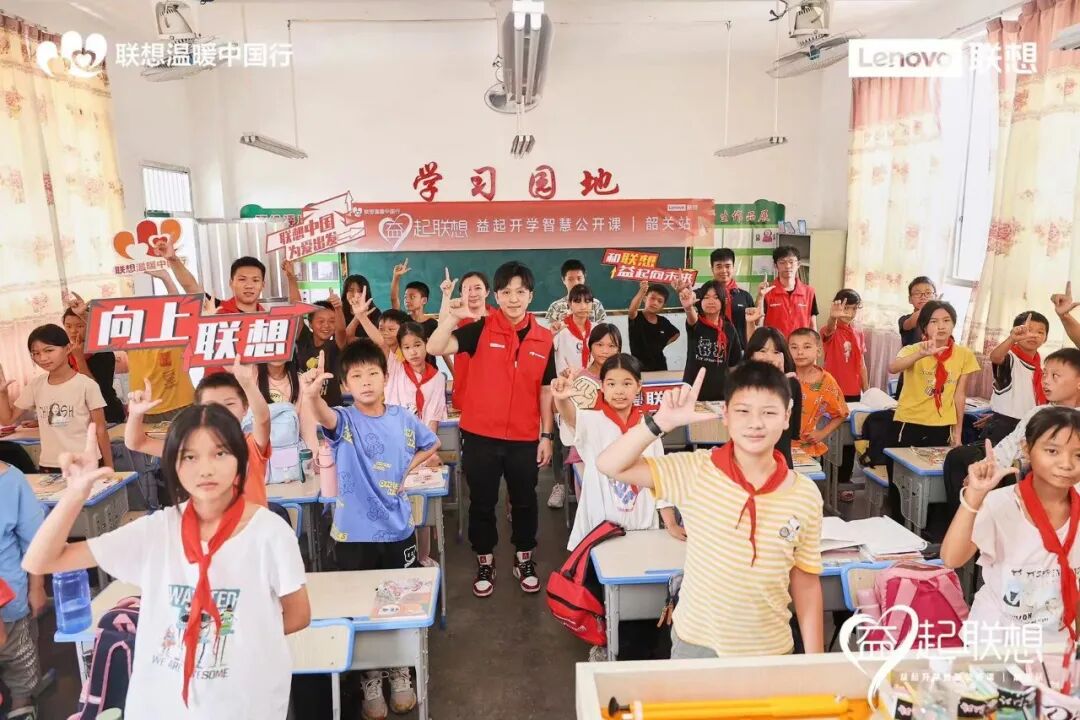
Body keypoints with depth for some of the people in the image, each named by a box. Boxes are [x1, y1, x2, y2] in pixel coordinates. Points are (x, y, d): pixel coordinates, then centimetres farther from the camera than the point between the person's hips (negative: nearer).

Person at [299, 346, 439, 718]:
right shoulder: (344, 420, -11)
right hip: (353, 534, -2)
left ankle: (400, 673, 36)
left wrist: (406, 470, 1)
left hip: (398, 530, 2)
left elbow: (431, 444, 17)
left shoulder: (403, 418, -2)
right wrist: (310, 395, -59)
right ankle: (370, 680, 32)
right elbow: (322, 416, -36)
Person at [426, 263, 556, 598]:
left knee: (524, 500, 17)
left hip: (524, 439, 2)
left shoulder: (543, 338, 0)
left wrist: (546, 435, 4)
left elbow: (546, 389, 6)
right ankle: (485, 562, 33)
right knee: (482, 502, 13)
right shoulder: (481, 329, -8)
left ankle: (524, 559, 38)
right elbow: (435, 348, -20)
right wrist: (450, 315, -37)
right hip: (480, 436, -1)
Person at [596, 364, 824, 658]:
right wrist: (663, 421, -28)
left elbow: (806, 581, 0)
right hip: (695, 644, -1)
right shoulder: (696, 471, -14)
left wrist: (815, 660, 2)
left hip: (770, 651, 1)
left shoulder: (806, 496, -9)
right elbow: (610, 466, -19)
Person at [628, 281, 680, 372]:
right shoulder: (636, 317, -11)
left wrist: (662, 345, 7)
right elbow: (632, 310, -36)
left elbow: (675, 334, 24)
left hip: (660, 368, 5)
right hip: (639, 368, -5)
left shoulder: (663, 322, 4)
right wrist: (642, 291, -52)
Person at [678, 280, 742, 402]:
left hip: (720, 393, 2)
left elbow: (736, 363, 10)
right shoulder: (695, 324, -4)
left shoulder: (729, 328, 4)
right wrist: (688, 306, -51)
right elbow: (692, 318, -29)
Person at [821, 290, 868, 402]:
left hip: (854, 392, 5)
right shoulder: (830, 332, -7)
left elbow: (861, 365, 14)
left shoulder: (859, 334, 10)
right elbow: (830, 328, -33)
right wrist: (833, 317, -57)